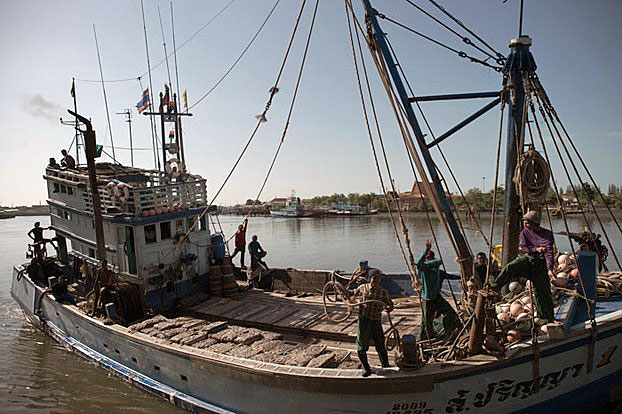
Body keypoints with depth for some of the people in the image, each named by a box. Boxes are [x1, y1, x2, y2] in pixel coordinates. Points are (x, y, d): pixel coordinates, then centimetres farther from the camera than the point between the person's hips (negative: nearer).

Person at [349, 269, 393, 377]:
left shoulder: (383, 292, 0)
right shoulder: (363, 288, 1)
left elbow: (390, 304, 10)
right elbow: (354, 293, 20)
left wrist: (389, 308, -13)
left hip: (376, 322, 0)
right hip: (363, 320, 0)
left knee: (381, 346, 6)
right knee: (361, 347, 2)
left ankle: (386, 367, 28)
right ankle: (366, 368, 23)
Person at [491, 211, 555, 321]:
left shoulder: (547, 234, -8)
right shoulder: (525, 232, 3)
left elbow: (549, 252, -16)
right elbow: (523, 247, -1)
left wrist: (550, 269, -26)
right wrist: (536, 249, -17)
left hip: (540, 263, -2)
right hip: (527, 258, 2)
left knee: (543, 292, 2)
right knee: (510, 267, -29)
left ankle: (548, 319, 17)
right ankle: (493, 287, -33)